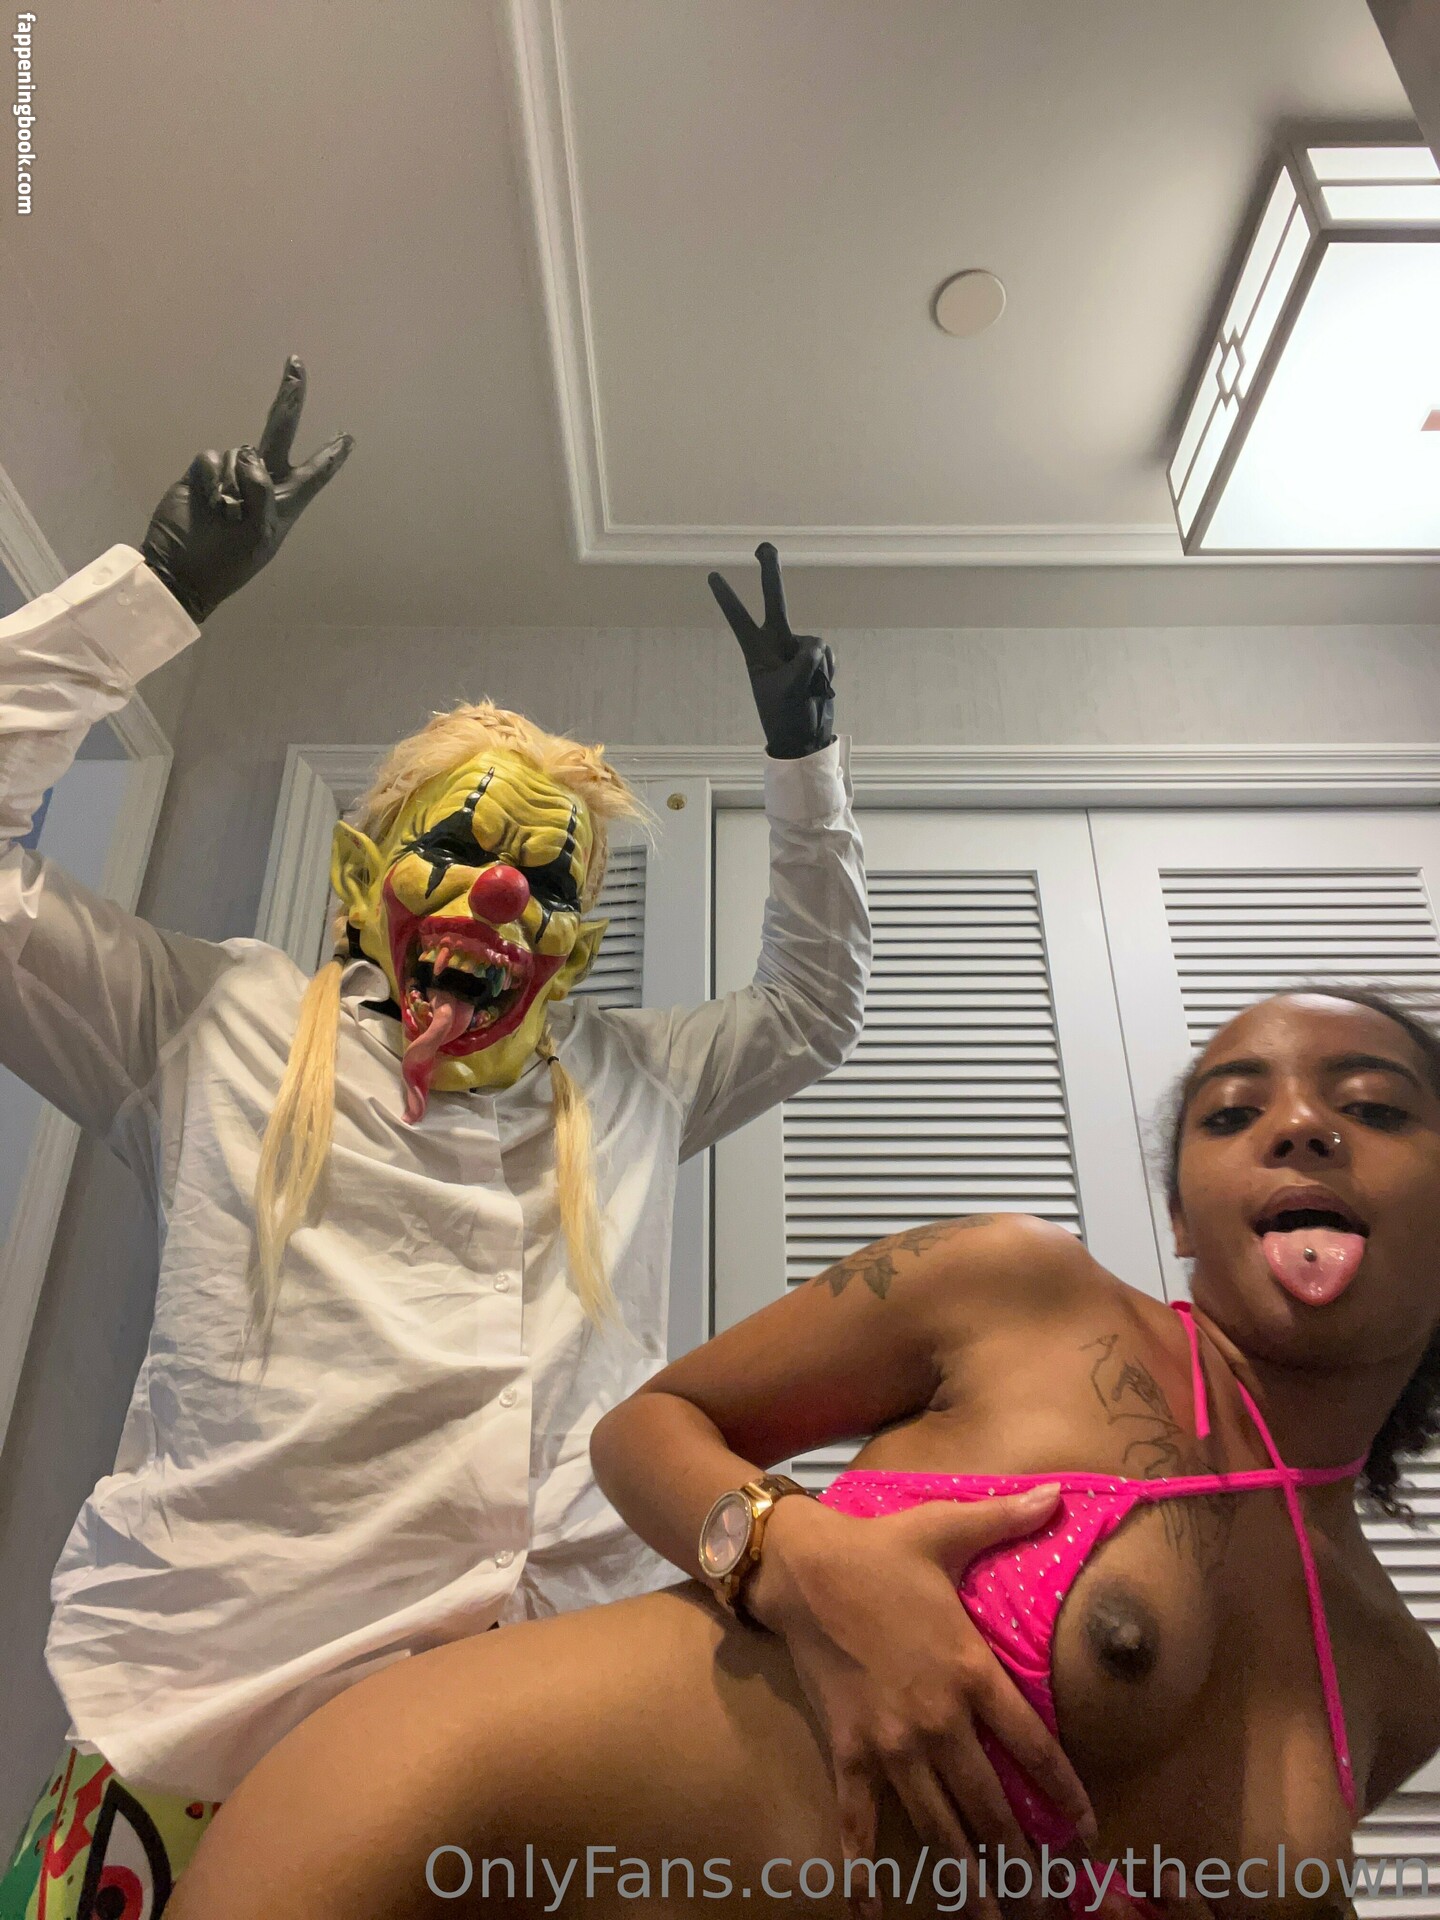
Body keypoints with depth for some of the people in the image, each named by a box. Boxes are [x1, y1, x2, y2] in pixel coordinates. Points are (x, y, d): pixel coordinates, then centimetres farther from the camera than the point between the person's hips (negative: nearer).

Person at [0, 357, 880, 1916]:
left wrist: (806, 762, 20)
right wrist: (162, 584, 0)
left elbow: (815, 1008, 26)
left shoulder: (631, 1077, 15)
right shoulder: (218, 1023, 6)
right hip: (205, 1726, -2)